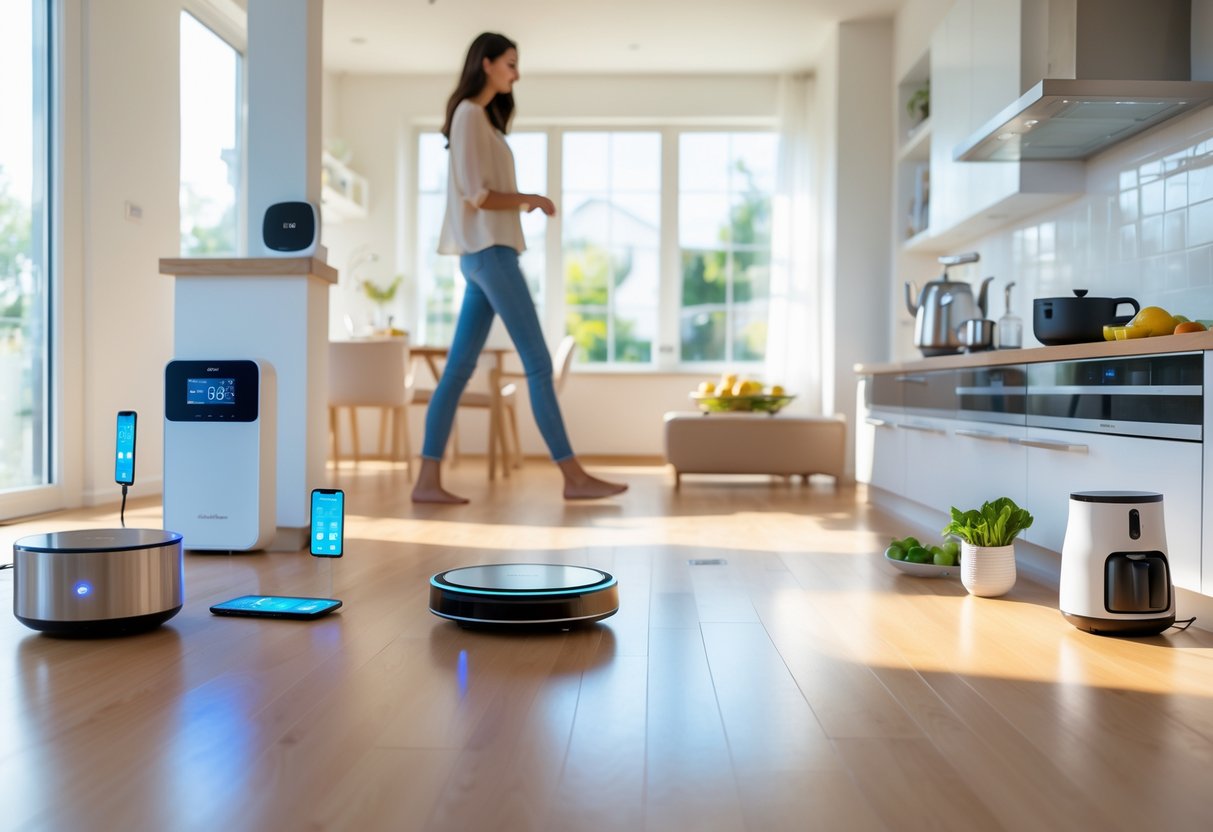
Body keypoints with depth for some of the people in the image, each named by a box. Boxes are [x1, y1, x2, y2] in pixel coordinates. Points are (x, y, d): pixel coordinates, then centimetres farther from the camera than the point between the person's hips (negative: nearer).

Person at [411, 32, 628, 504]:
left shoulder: (480, 117, 22)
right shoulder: (470, 114, -6)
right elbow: (476, 195, -14)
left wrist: (523, 202, 5)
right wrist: (531, 200, -3)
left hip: (485, 253, 9)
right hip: (490, 251, -9)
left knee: (459, 369, 4)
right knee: (539, 364, -8)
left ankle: (428, 481, 4)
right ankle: (573, 477, -4)